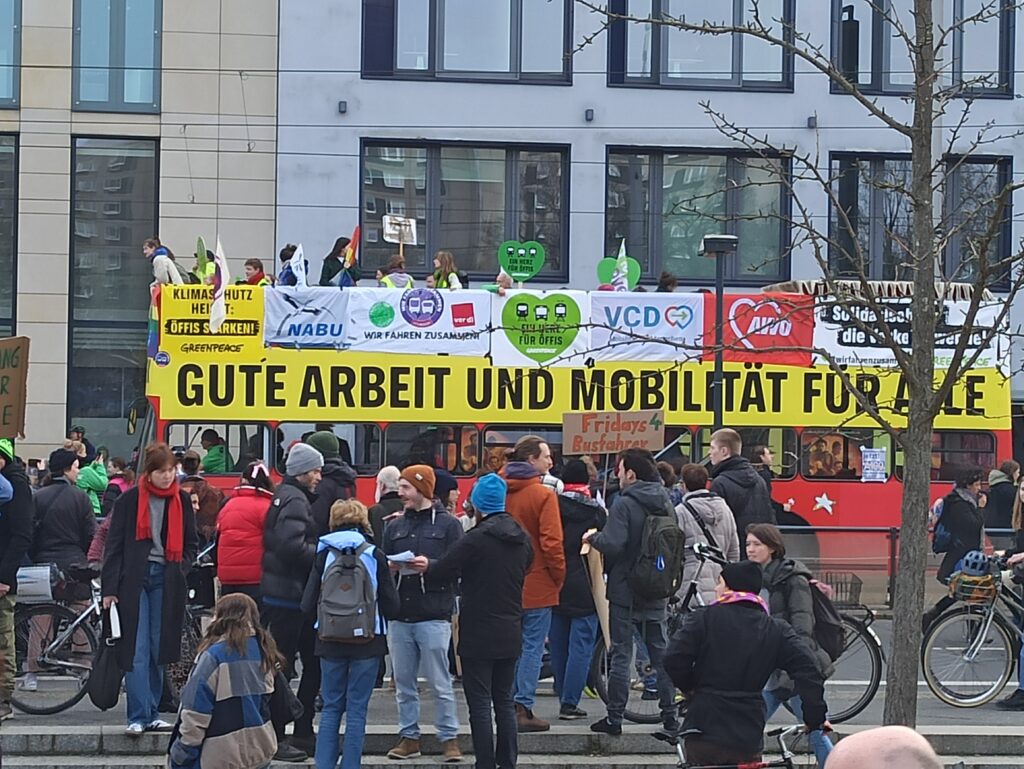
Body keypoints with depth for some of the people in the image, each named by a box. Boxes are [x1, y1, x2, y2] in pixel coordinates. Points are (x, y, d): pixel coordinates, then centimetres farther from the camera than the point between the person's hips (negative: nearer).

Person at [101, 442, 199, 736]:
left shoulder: (182, 501, 9)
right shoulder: (130, 500, 1)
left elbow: (190, 545, 17)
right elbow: (114, 544, 1)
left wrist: (179, 571, 2)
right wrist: (109, 588, -4)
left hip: (167, 581, 3)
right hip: (134, 579, -3)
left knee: (158, 649, 5)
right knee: (137, 651, -7)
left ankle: (150, 714, 13)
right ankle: (138, 717, -7)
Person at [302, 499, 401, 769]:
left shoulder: (323, 556, -1)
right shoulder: (375, 556, -5)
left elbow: (308, 606, -3)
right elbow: (392, 607, -5)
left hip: (331, 642, 2)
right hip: (367, 642, -1)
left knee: (331, 707, 11)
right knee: (357, 709, 4)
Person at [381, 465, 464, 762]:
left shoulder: (448, 524, 2)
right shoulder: (394, 526, 16)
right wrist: (389, 568, -10)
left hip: (433, 616, -5)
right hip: (400, 615, 5)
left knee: (440, 683, -2)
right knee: (403, 682, 8)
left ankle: (449, 738, 5)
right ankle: (409, 737, 16)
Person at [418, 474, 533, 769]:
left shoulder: (476, 539, -16)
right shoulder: (522, 540, 6)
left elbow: (443, 570, -12)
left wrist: (428, 565, 12)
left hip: (478, 636, -6)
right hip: (510, 634, 6)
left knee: (480, 705, -2)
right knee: (505, 701, 14)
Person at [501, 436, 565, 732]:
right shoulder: (543, 494, -13)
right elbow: (551, 542, -16)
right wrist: (559, 575, -3)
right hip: (536, 585, -6)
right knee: (532, 647, 0)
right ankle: (523, 708, -2)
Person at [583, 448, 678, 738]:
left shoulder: (624, 504, -15)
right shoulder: (665, 503, 6)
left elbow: (613, 544, -25)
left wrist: (593, 537, -6)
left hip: (625, 592, -6)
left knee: (620, 654, 0)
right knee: (660, 653, 11)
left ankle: (614, 719, 3)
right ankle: (670, 716, 13)